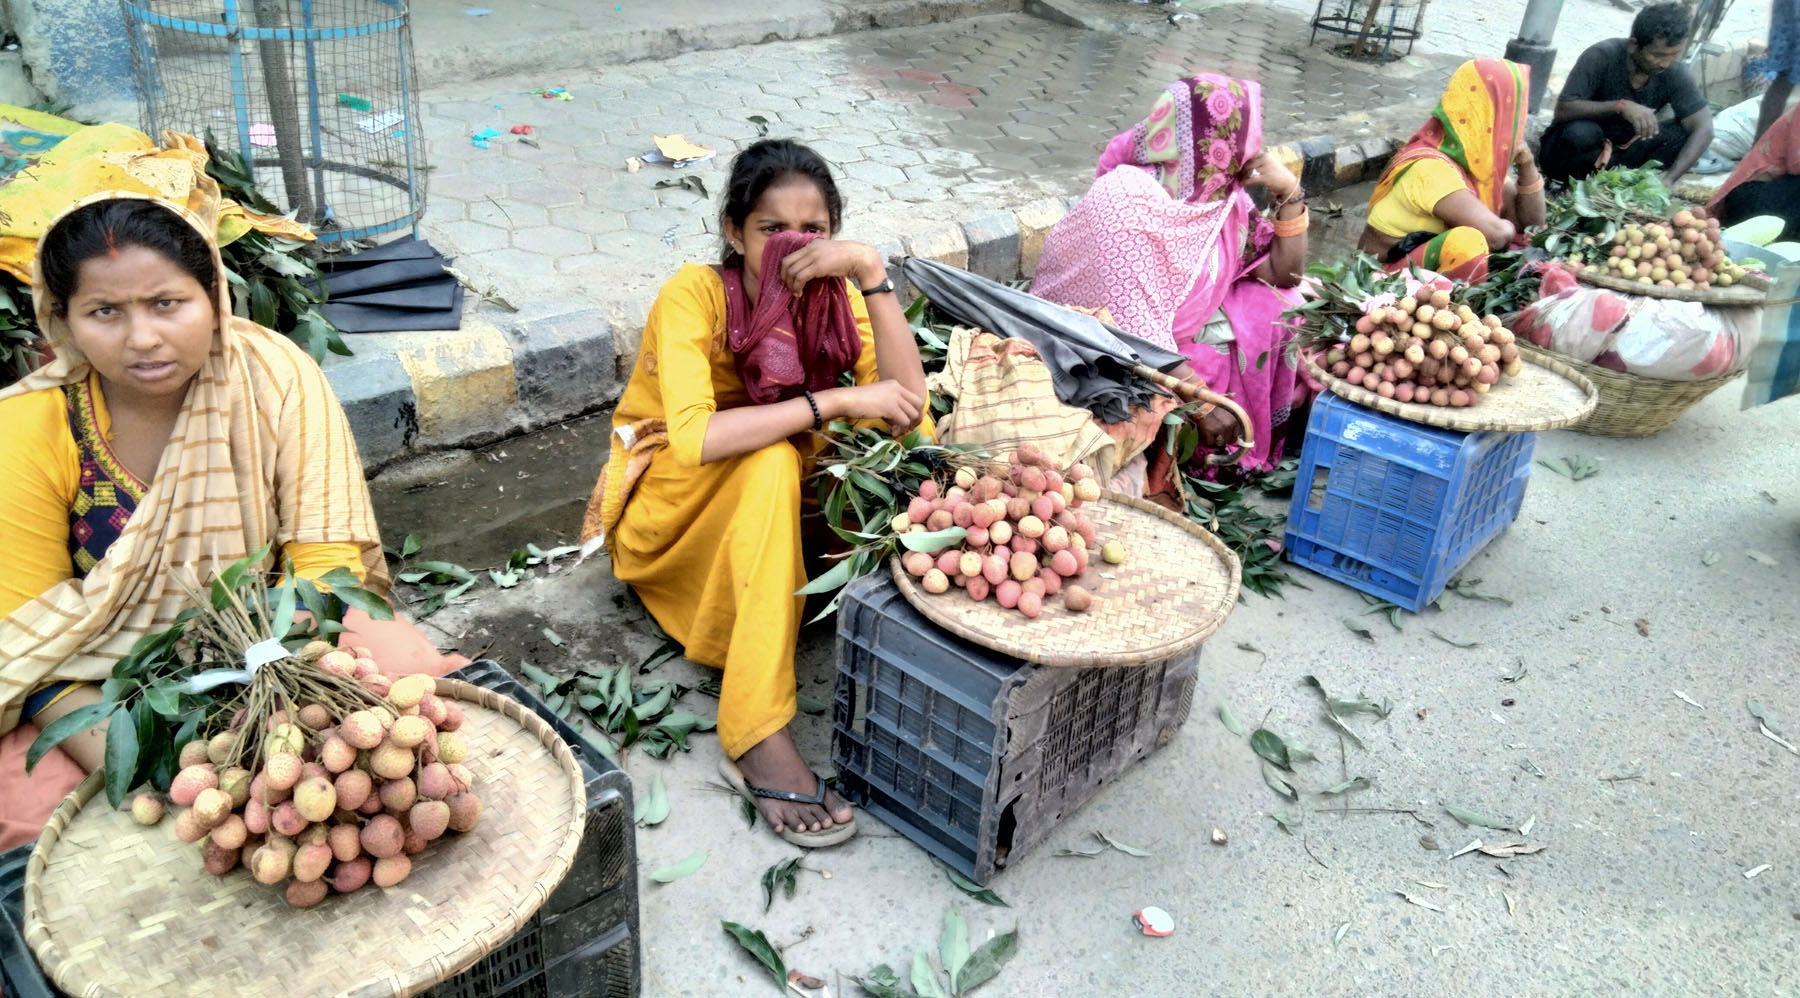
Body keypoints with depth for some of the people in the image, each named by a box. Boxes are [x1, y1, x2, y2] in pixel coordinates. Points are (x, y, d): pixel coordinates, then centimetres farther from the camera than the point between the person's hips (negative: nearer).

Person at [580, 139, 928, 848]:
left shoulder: (837, 298, -7)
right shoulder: (695, 295, -20)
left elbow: (909, 409, -23)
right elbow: (691, 437, -35)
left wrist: (871, 272, -28)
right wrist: (836, 402, -35)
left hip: (769, 511, 5)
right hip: (664, 514, -4)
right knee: (771, 458, -34)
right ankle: (758, 741, -38)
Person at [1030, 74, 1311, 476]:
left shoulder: (1225, 197, -3)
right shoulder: (1126, 201, -26)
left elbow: (1285, 274, 2)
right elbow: (1134, 322, -31)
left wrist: (1289, 193, -10)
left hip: (1180, 329, 8)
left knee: (1277, 306, -2)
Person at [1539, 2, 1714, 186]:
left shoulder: (1675, 74, -13)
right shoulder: (1601, 56, -23)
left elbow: (1704, 129, -16)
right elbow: (1563, 110, -28)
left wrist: (1669, 178, -31)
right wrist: (1621, 106, -40)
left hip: (1619, 150, 3)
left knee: (1681, 133, -19)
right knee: (1581, 133, -35)